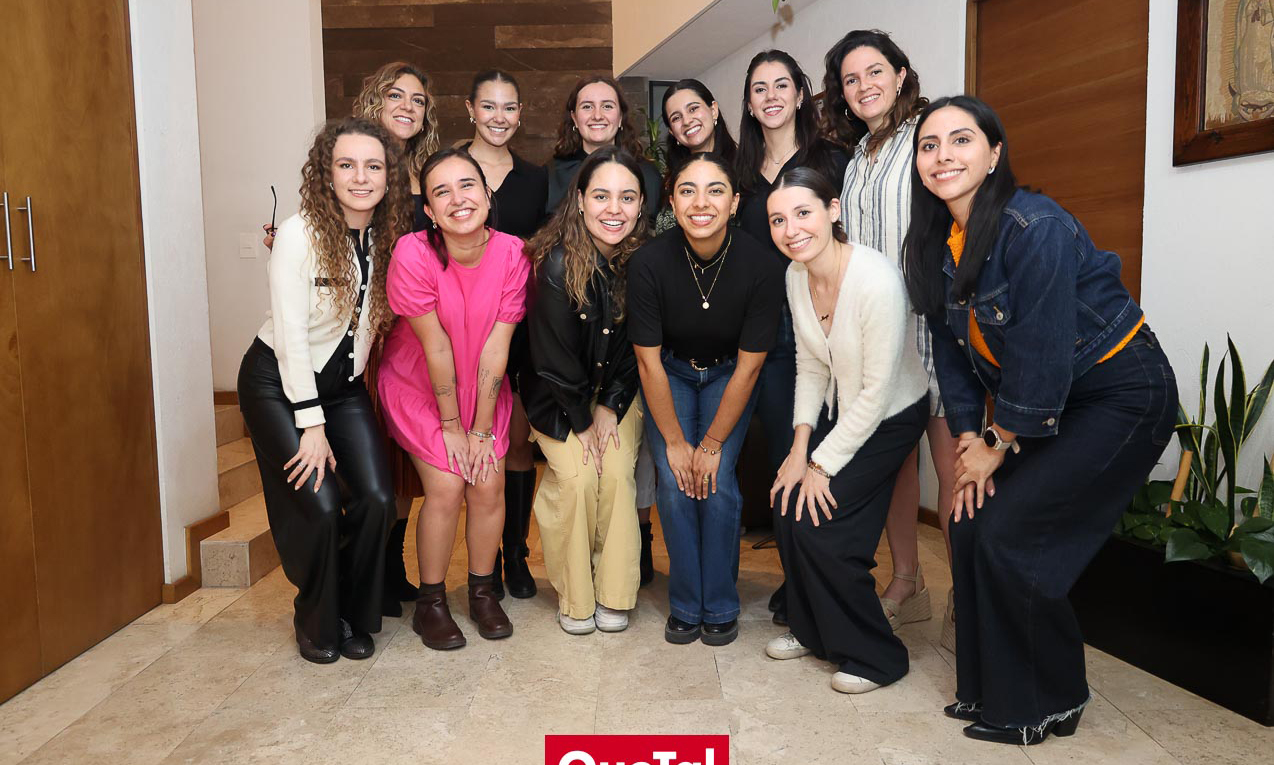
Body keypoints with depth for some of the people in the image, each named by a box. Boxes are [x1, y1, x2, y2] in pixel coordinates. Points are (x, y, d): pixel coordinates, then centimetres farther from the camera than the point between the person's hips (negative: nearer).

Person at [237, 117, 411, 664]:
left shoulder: (390, 238, -5)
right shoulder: (300, 234, -19)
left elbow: (375, 321, 4)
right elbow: (291, 335, -19)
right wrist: (311, 424, -19)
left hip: (344, 384, 5)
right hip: (278, 381, -4)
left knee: (377, 499, -8)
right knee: (317, 506, -12)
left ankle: (356, 618, 16)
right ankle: (317, 623, 16)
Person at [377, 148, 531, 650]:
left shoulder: (512, 254, -17)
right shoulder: (413, 255, -24)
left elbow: (495, 348, -17)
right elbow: (436, 347, -20)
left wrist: (482, 430, -13)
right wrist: (451, 425, -13)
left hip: (484, 388, 3)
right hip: (418, 386, -2)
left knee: (489, 485, -6)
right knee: (446, 488, -11)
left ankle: (483, 592, 18)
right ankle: (430, 603, 11)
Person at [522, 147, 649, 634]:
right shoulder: (558, 263, -24)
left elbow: (638, 346, -3)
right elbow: (554, 355, -18)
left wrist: (610, 407, -9)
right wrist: (581, 422, -12)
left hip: (616, 389, 3)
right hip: (556, 393, -3)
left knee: (618, 472, -15)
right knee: (576, 475, -18)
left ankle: (614, 596, 2)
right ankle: (574, 599, 2)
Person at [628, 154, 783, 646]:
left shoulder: (761, 266, -25)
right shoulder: (649, 262, -25)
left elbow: (748, 367, -18)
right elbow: (648, 361, -17)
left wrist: (712, 445, -15)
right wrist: (675, 442, -13)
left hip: (728, 376, 0)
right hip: (670, 372, 1)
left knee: (718, 483, -13)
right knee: (674, 483, -12)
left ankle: (721, 608, 7)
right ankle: (685, 606, 8)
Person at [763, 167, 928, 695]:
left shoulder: (877, 280, -30)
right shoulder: (796, 275, -7)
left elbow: (877, 391, -25)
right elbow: (810, 365, 3)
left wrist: (824, 463, -17)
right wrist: (801, 445, -6)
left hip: (890, 416, -6)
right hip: (838, 408, 7)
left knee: (821, 526, -11)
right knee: (787, 507, -3)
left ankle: (876, 656, 11)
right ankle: (814, 630, 23)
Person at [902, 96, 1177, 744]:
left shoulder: (1034, 228, -25)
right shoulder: (938, 243, 0)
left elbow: (1043, 356, -25)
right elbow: (952, 350, 4)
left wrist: (998, 446, -14)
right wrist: (968, 438, -3)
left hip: (1121, 397, -8)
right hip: (1043, 406, 8)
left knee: (1008, 534, -12)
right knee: (968, 524, 1)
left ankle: (1050, 703, 10)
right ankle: (988, 689, 20)